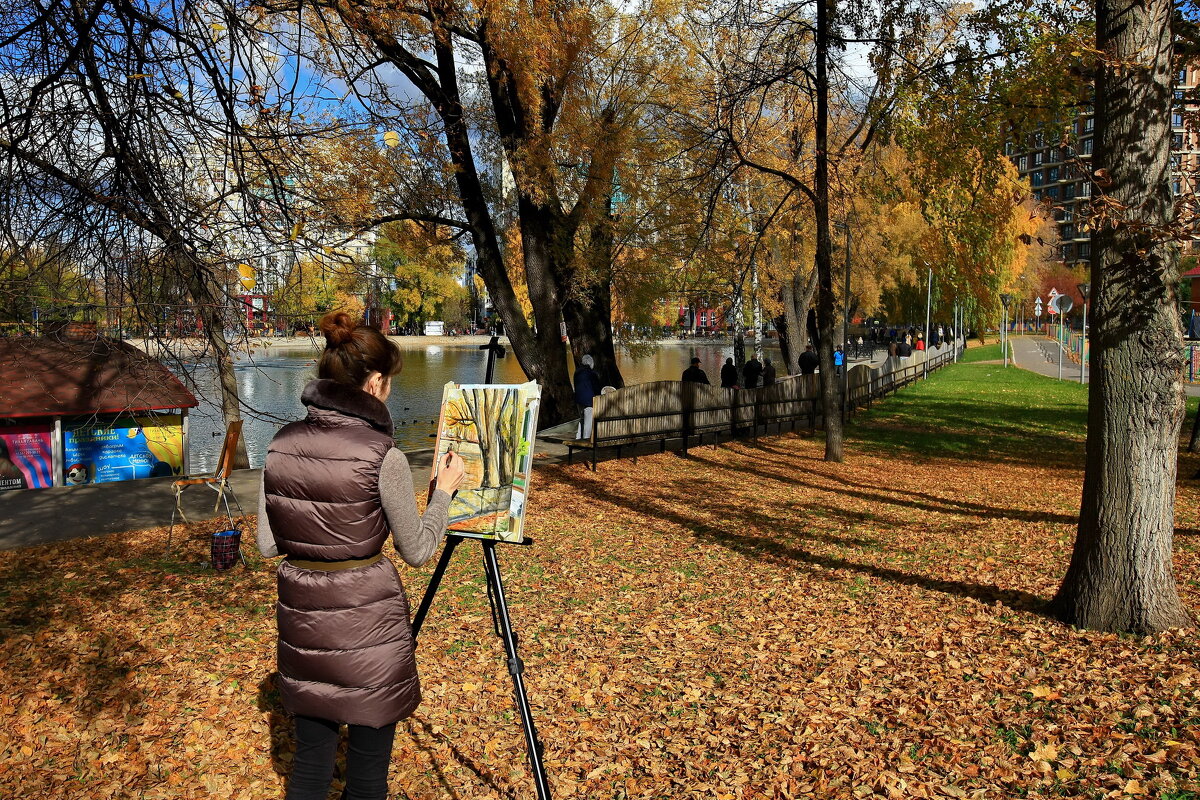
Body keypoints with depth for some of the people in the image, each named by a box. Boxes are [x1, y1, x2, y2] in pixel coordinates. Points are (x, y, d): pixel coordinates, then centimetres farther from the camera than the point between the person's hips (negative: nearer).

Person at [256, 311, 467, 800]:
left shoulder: (281, 444, -2)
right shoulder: (381, 455, -18)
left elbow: (267, 545, 5)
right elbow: (418, 551, -7)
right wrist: (444, 489, 5)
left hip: (301, 616, 5)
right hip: (367, 621, -5)